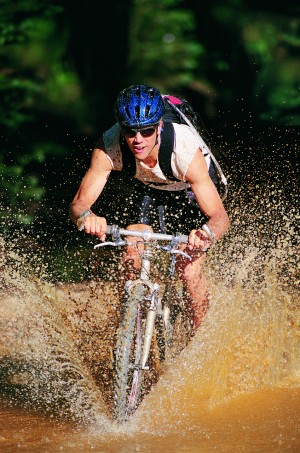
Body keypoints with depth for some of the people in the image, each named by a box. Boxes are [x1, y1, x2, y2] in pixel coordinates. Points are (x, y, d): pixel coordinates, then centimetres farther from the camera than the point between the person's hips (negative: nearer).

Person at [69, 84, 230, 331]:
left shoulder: (185, 150, -41)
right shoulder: (109, 147, -35)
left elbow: (220, 216, -41)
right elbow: (79, 204, -34)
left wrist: (207, 234, -64)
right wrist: (86, 216, -58)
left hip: (190, 191, -3)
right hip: (147, 189, 3)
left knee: (190, 272, -15)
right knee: (132, 262, -14)